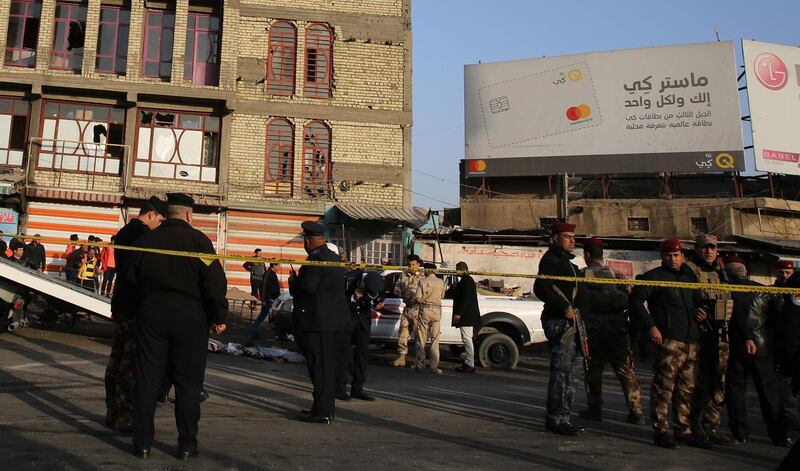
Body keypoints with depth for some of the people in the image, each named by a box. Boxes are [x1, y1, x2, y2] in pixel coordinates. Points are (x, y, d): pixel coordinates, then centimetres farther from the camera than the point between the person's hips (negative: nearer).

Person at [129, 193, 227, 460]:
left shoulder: (145, 240, 4)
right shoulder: (197, 240, -8)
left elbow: (131, 279, 9)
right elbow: (214, 282, -13)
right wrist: (219, 317, -5)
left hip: (151, 317, 3)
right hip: (190, 319, -3)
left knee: (147, 380, 8)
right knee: (188, 382, 4)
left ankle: (142, 443, 12)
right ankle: (187, 444, 8)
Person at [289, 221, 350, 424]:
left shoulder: (316, 258, -15)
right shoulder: (335, 258, 15)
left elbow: (307, 287, -23)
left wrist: (293, 280, -4)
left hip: (319, 322, -9)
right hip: (336, 321, 9)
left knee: (319, 367, -3)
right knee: (328, 367, 16)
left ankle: (322, 411, 1)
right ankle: (327, 407, 23)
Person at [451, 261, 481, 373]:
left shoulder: (466, 281, -14)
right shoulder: (466, 280, 19)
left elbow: (466, 299, -21)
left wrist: (458, 313, -22)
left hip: (466, 317, -11)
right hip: (466, 317, 11)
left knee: (467, 340, -8)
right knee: (467, 340, 14)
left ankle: (470, 365, -6)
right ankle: (468, 363, 19)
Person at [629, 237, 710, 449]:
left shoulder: (689, 276, 21)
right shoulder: (654, 276, 0)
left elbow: (696, 301, 33)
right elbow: (635, 300, -8)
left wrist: (700, 311, 9)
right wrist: (650, 326, -15)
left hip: (691, 340, 7)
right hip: (669, 339, -7)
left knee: (686, 388, 11)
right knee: (664, 385, -8)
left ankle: (684, 430, 20)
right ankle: (661, 430, -1)